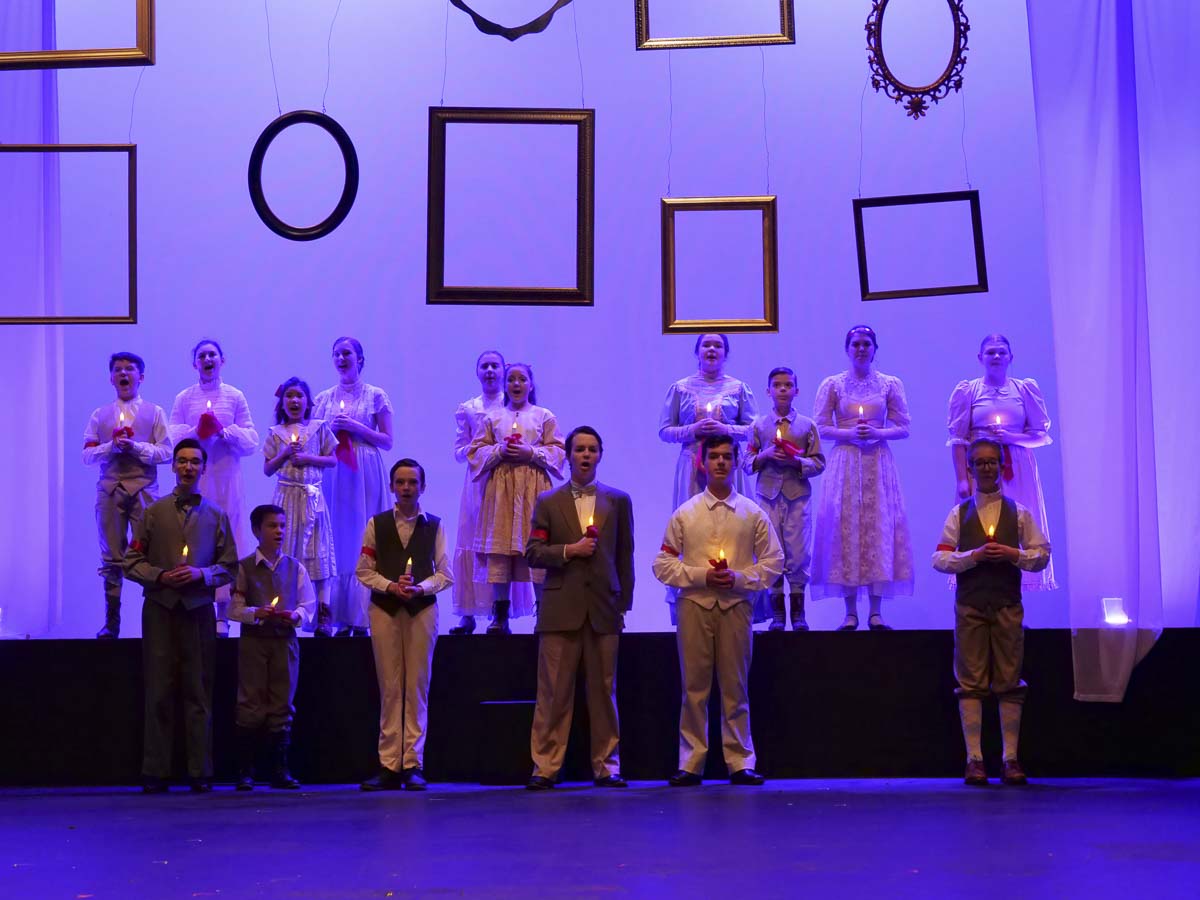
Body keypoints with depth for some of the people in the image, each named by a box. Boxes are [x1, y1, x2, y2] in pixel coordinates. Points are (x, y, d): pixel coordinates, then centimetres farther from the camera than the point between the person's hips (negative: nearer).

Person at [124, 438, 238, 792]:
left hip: (198, 610, 1)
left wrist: (201, 573, -10)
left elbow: (228, 566, 7)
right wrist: (160, 576, -11)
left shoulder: (216, 516, 10)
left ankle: (200, 772, 4)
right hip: (160, 608, 0)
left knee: (199, 692, 1)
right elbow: (132, 562, 6)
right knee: (159, 692, -1)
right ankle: (155, 772, 1)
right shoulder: (154, 512, 8)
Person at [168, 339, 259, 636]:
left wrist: (224, 431, -12)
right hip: (193, 479, 0)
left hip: (226, 478, 0)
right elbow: (173, 438, 3)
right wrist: (196, 432, -14)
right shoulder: (183, 399, 10)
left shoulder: (235, 397, 8)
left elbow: (251, 440, 4)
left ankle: (223, 615, 0)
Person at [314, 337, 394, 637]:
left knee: (364, 541, -6)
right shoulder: (324, 398, 13)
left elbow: (387, 441, 1)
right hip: (334, 474, 3)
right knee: (338, 541, -3)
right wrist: (331, 428, -6)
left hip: (366, 474, -2)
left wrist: (356, 427, -10)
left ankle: (361, 617, -4)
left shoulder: (375, 396, 4)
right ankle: (342, 618, -1)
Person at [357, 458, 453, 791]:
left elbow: (445, 573, 4)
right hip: (384, 609, 0)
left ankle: (413, 765, 3)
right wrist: (390, 586, -12)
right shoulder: (377, 524, 7)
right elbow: (363, 570, 4)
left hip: (422, 608, 0)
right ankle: (389, 766, 2)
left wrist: (420, 587, -14)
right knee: (390, 688, 0)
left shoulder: (434, 525, 6)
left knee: (417, 687, 0)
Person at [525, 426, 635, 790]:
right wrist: (568, 550, -11)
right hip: (561, 608, -1)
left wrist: (624, 602, 6)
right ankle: (545, 767, 0)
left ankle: (606, 766, 9)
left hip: (603, 609, 1)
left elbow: (625, 556, 12)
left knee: (603, 691, 3)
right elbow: (533, 553, 4)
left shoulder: (618, 501, 11)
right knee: (554, 693, -2)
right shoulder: (548, 503, 9)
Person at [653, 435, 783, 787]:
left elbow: (773, 561, 7)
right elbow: (663, 563, 4)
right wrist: (701, 576, -10)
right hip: (694, 604, 0)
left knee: (735, 687, 4)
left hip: (735, 605, 0)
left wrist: (739, 578, -9)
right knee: (694, 687, 1)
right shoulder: (685, 513, 6)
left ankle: (741, 763, 9)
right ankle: (691, 764, 6)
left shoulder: (752, 513, 7)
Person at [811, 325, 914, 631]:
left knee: (879, 527, -2)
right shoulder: (832, 385, 5)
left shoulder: (891, 384, 6)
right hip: (844, 462, -1)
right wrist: (849, 433, -13)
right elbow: (821, 426, 1)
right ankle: (850, 612, 1)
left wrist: (878, 433, -12)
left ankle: (876, 613, 2)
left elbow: (903, 428, 5)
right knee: (845, 526, -4)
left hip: (878, 464, 1)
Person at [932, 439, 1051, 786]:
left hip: (1007, 606, 0)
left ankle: (1010, 758, 4)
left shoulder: (1019, 513, 9)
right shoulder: (959, 513, 8)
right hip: (969, 606, 0)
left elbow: (1042, 556, 7)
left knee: (1009, 683, 0)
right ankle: (974, 759, 0)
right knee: (971, 684, -2)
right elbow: (940, 559, 1)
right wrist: (974, 556, -13)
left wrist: (1014, 555, -11)